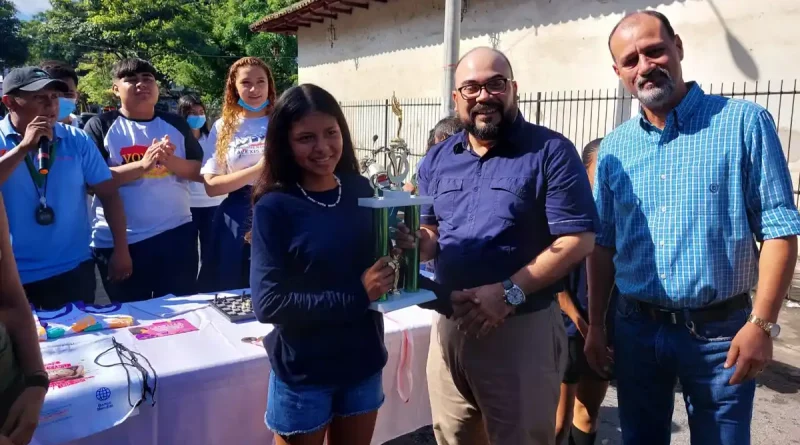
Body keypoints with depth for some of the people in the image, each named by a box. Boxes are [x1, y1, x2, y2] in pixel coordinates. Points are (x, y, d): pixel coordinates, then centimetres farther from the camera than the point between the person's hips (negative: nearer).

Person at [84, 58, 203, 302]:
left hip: (176, 233, 2)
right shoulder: (100, 126, -1)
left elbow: (198, 171, 4)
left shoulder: (176, 124, 7)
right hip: (119, 240, -2)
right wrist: (142, 164, -23)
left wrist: (171, 161, -16)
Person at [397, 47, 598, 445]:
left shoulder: (551, 152, -8)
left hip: (523, 329, -5)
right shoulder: (437, 160, 8)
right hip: (449, 326, 6)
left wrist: (510, 292, -23)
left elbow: (577, 239, -14)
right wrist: (415, 241, -10)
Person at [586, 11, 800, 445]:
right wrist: (595, 325, 7)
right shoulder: (614, 146, 3)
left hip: (719, 331, -3)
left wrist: (762, 323, -15)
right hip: (635, 328, 3)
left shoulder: (744, 123, -7)